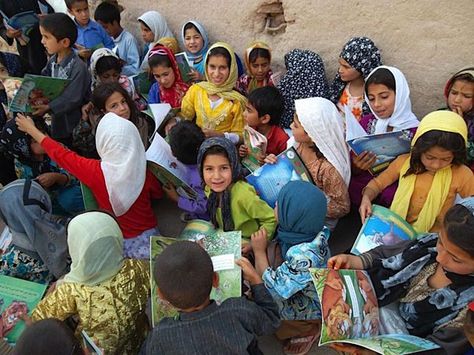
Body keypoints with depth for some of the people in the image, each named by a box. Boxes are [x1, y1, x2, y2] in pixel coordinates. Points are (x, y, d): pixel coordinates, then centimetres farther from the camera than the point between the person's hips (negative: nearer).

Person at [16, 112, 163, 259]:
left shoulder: (94, 171, -19)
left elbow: (60, 154, -1)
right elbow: (158, 194, 6)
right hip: (147, 240, 1)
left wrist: (31, 129, 14)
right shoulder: (144, 174, -17)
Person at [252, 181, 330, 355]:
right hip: (297, 289, 7)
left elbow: (272, 288, -28)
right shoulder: (303, 230, -20)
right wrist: (256, 246, -16)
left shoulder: (303, 257, -41)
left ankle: (308, 329, 15)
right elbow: (277, 245, -1)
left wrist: (259, 251, -21)